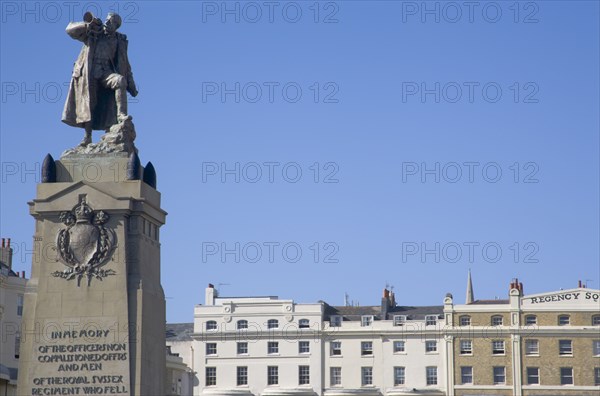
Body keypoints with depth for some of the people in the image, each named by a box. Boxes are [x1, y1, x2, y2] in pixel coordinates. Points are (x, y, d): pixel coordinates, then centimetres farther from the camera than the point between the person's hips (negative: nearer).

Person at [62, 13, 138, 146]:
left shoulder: (120, 41, 14)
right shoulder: (92, 34, 12)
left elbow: (125, 65, 17)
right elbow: (70, 30, 5)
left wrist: (131, 85, 11)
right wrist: (87, 25, -9)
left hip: (105, 72, 0)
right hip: (88, 73, 0)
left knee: (120, 80, -30)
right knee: (87, 104, -6)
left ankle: (121, 115, -35)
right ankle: (87, 137, -1)